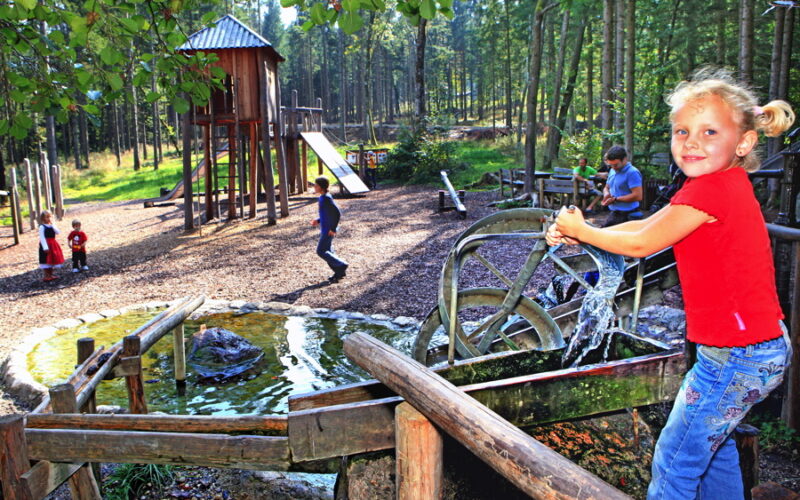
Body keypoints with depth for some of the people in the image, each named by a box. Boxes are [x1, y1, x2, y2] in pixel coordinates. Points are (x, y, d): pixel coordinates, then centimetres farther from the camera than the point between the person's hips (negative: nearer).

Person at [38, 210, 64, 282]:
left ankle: (50, 275, 23)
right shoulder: (42, 227, -11)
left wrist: (52, 225, -14)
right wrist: (45, 247, -22)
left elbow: (58, 232, -6)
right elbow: (42, 237, -16)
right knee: (46, 261, -3)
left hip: (53, 245, 7)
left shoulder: (52, 226, 8)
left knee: (52, 260, 13)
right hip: (46, 245, -7)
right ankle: (46, 276, 4)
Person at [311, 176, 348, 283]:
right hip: (325, 229, 10)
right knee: (328, 251, 13)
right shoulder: (322, 197, 11)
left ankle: (341, 265, 1)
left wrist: (333, 229, -21)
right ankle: (339, 272, 19)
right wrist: (318, 221, 11)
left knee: (321, 251, -5)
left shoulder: (326, 198, -19)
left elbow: (337, 213, -22)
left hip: (328, 230, -10)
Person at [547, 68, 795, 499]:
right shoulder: (728, 185, 9)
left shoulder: (709, 189, -22)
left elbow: (641, 244, -14)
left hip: (736, 357, -10)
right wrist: (577, 232, 4)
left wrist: (580, 230, 0)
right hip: (763, 346, 10)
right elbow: (647, 225, 10)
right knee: (710, 440, 28)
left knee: (675, 463, 3)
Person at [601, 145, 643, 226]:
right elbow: (606, 187, 28)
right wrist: (606, 193, 2)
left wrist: (615, 199, -17)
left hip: (628, 217, -9)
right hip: (614, 214, 9)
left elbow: (638, 196, -22)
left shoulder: (632, 173, -14)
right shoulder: (612, 171, 13)